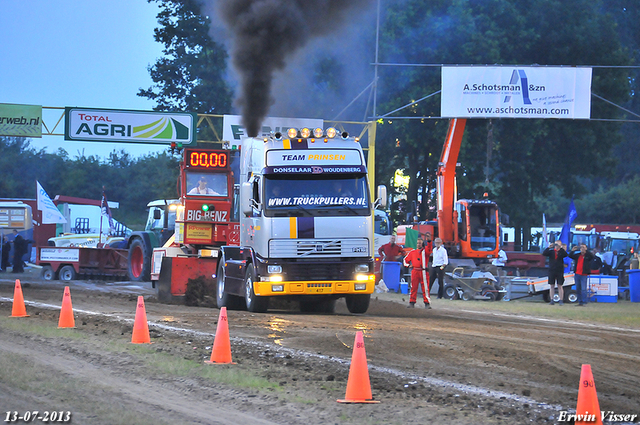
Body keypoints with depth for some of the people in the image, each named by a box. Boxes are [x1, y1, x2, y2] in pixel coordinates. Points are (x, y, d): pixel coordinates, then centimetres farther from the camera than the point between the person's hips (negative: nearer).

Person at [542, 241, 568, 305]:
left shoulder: (562, 252, 3)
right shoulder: (551, 251, 7)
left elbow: (566, 255, -18)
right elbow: (544, 254, -7)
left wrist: (560, 248, -23)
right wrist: (548, 247, -18)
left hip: (560, 271, -2)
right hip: (552, 271, 2)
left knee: (560, 286, 0)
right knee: (551, 286, 3)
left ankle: (561, 300, 2)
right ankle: (551, 300, 7)